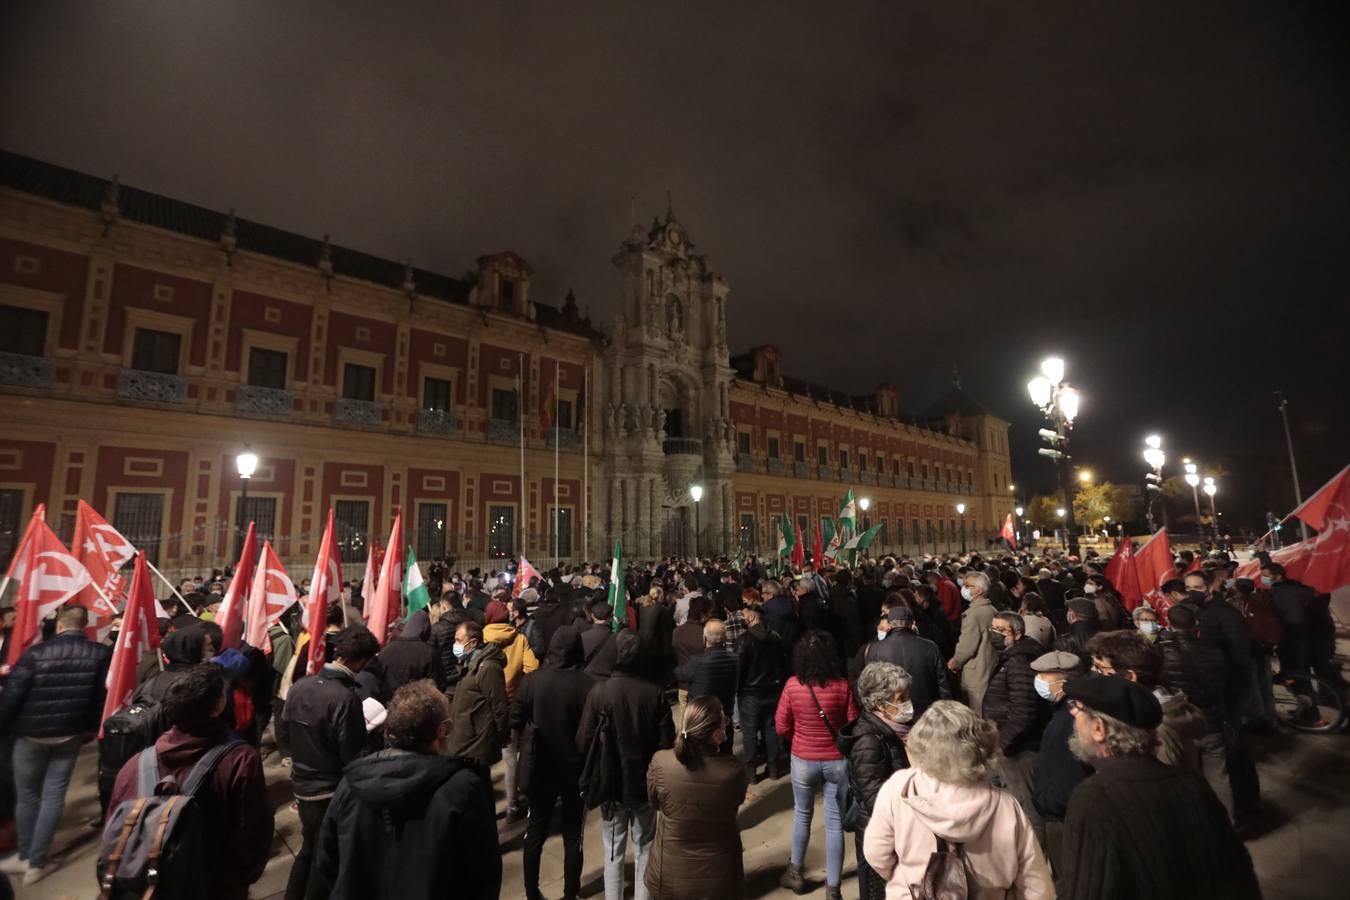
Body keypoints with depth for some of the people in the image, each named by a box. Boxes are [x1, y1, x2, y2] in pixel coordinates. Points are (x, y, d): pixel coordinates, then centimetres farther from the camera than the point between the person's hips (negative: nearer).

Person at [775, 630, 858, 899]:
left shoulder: (792, 685, -15)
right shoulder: (843, 687, -16)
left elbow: (782, 727, -6)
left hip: (803, 760, 1)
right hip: (837, 761, -1)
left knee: (802, 814, 24)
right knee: (835, 823, 14)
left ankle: (796, 873, 40)